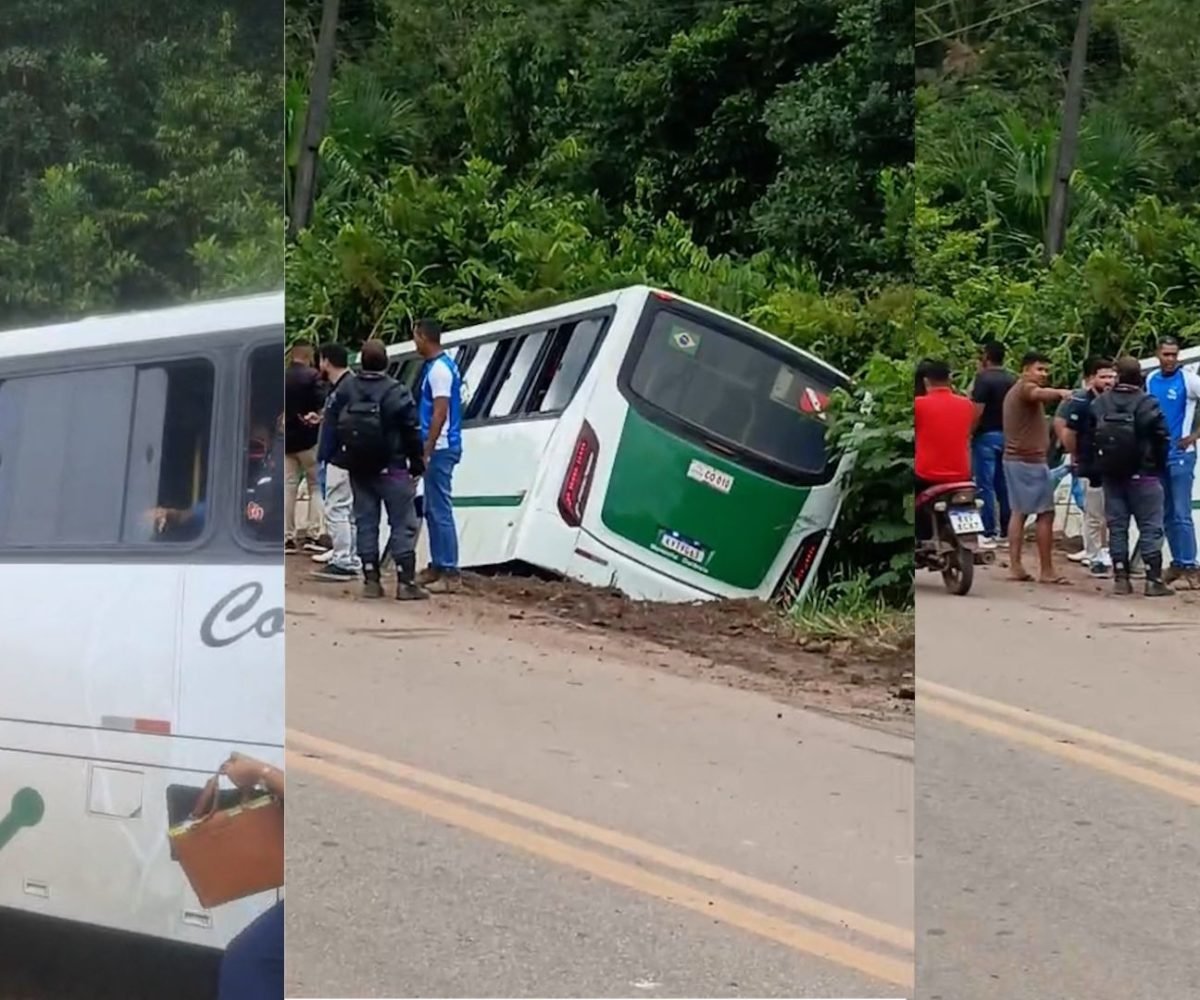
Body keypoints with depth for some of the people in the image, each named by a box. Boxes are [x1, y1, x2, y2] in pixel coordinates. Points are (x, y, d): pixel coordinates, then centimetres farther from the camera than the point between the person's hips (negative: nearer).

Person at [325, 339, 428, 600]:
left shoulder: (345, 388, 0)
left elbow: (331, 423, 6)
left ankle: (371, 580, 9)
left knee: (365, 523, 10)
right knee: (403, 524, 0)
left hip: (358, 470, 5)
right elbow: (412, 432, -10)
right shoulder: (396, 392, -14)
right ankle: (406, 581, -5)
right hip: (392, 470, -5)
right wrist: (417, 463, 1)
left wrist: (334, 456, 16)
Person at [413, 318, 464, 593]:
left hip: (440, 449, -10)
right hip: (438, 448, 10)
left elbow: (440, 413, -21)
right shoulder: (440, 365, 14)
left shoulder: (439, 369, -16)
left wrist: (426, 450, -20)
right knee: (432, 510, 15)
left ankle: (449, 573, -8)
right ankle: (437, 566, 21)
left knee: (440, 511, -9)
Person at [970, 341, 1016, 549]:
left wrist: (970, 432, -9)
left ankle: (989, 533, -5)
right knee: (1004, 484, 12)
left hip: (986, 435, -7)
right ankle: (1008, 530, 16)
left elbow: (978, 410, -16)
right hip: (1008, 436, 7)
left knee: (985, 485, -3)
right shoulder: (1013, 380, 8)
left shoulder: (983, 378, -13)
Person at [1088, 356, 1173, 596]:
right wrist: (1160, 467, 6)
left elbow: (1089, 438, 4)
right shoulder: (1147, 404, -12)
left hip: (1111, 475, 4)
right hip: (1143, 476, -4)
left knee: (1117, 526, 9)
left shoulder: (1098, 404, 1)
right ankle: (1153, 580, -2)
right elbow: (1162, 439, -8)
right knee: (1150, 527, 1)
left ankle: (1121, 578, 9)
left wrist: (1096, 467, 11)